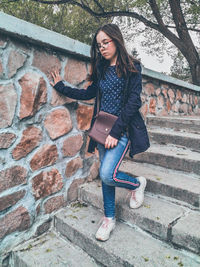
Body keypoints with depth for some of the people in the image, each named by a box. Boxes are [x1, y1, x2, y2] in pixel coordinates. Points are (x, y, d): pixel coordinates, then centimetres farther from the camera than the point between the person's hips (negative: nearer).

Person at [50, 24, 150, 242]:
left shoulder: (131, 67, -3)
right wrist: (61, 87, 18)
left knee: (107, 174, -19)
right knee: (105, 174, 9)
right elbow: (88, 93, 21)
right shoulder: (101, 70, 14)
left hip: (122, 128, -6)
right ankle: (109, 218, 25)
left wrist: (116, 132, -18)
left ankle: (137, 183, 13)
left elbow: (133, 101, -12)